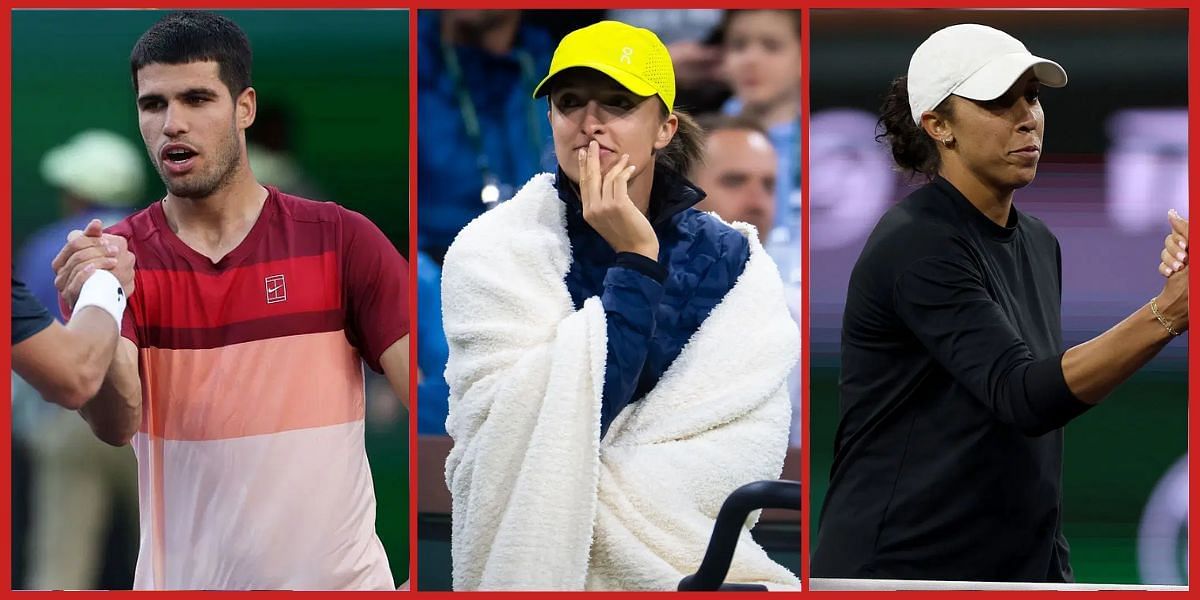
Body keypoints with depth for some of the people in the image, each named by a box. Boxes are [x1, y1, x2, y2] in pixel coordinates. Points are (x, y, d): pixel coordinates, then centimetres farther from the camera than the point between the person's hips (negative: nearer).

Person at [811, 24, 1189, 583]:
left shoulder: (1039, 245, 11)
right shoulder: (916, 245, -15)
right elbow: (1021, 394, -26)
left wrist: (1056, 564, 13)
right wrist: (1164, 315, -36)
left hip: (1021, 568, 8)